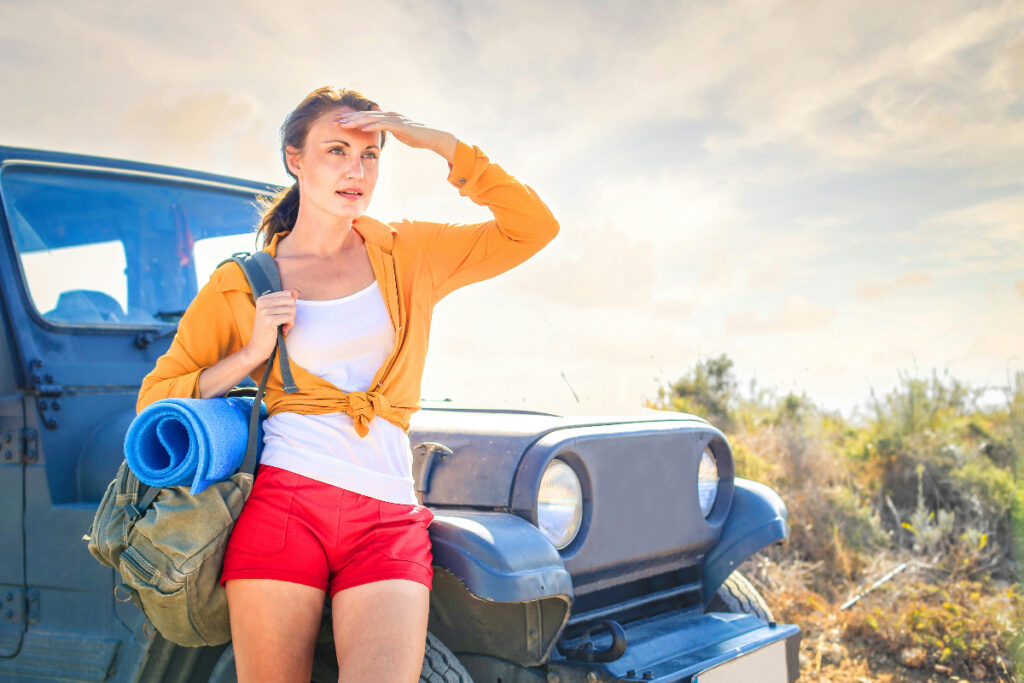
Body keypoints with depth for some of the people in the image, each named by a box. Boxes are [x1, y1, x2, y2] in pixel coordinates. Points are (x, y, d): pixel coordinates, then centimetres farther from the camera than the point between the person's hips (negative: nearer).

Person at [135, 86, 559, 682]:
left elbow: (533, 228, 5)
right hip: (285, 500, -1)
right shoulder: (240, 284, 9)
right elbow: (155, 400, 11)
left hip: (388, 518, 1)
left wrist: (438, 141, 1)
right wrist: (250, 353, -5)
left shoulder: (409, 257, 13)